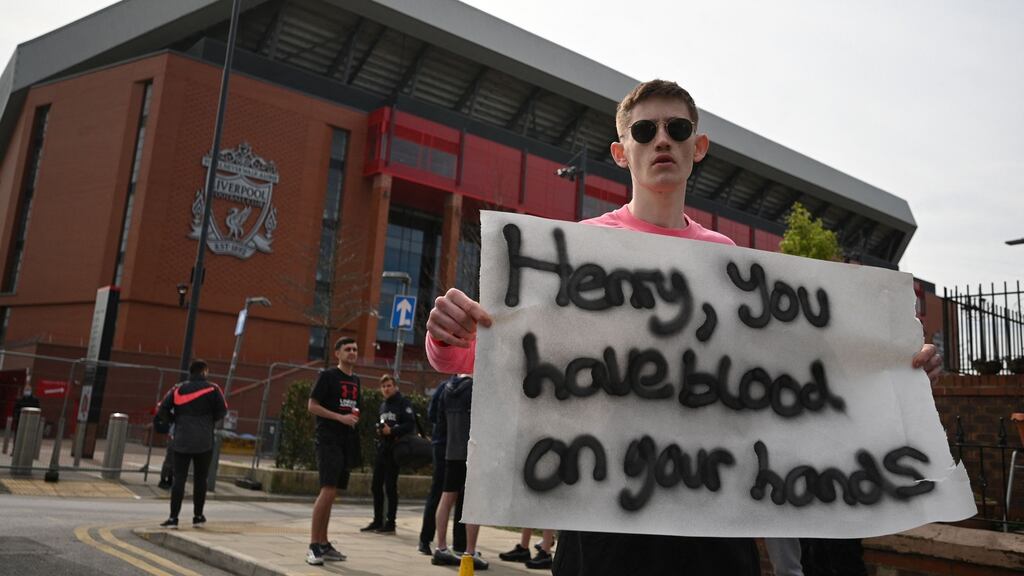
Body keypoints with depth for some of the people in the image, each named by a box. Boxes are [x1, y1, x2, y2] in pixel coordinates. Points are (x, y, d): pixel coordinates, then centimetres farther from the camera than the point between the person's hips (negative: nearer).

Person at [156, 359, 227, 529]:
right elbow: (222, 410, -6)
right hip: (204, 442, -2)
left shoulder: (178, 389, 6)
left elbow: (163, 411, 1)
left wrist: (176, 420, 15)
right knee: (200, 479, 9)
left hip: (181, 441, 2)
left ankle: (173, 517, -1)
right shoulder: (212, 389, -2)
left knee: (179, 479, 2)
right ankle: (198, 516, 16)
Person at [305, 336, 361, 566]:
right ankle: (313, 546, -7)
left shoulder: (355, 380, 17)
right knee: (327, 491, -14)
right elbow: (312, 406, -9)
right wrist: (341, 417, -15)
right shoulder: (328, 375, -4)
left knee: (331, 494, 10)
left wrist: (355, 417, 7)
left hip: (346, 441, 7)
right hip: (328, 439, -7)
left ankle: (323, 544, 17)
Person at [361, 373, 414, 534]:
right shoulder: (383, 405, 18)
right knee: (376, 485, 9)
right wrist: (379, 429, 6)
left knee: (390, 486, -4)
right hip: (381, 449, 8)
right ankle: (378, 522, 19)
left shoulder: (403, 402, -6)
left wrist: (391, 431, -19)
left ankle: (390, 523, 4)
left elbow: (410, 425, -15)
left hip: (394, 450, -8)